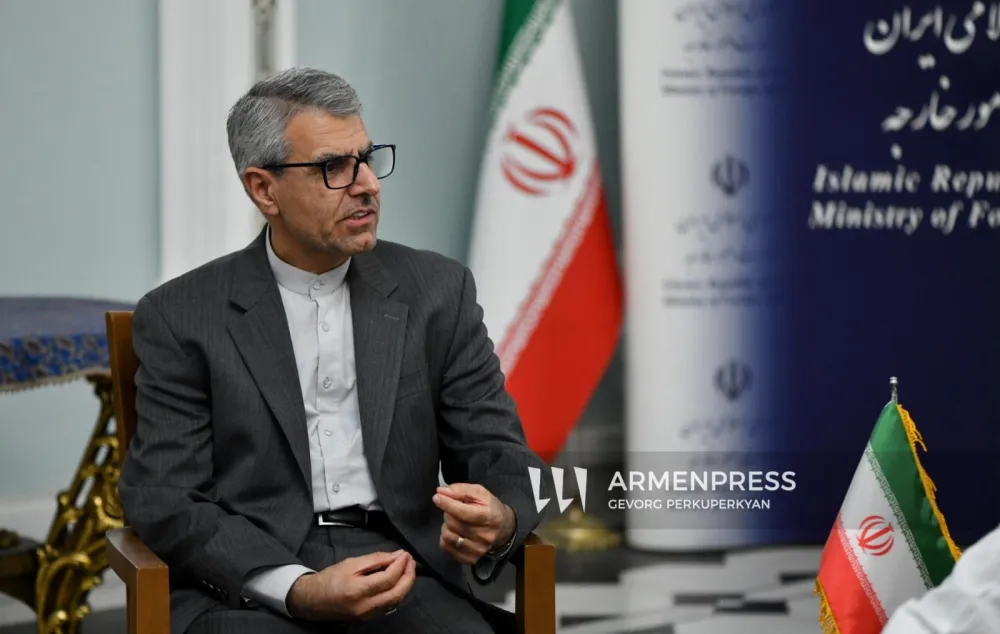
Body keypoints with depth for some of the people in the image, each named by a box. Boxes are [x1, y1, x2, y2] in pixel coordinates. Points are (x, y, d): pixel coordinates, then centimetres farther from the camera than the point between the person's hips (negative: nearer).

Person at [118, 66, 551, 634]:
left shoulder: (437, 291, 10)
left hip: (402, 577, 2)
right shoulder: (181, 317, 4)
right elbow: (164, 501, -3)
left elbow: (504, 459, 10)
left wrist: (500, 521, -16)